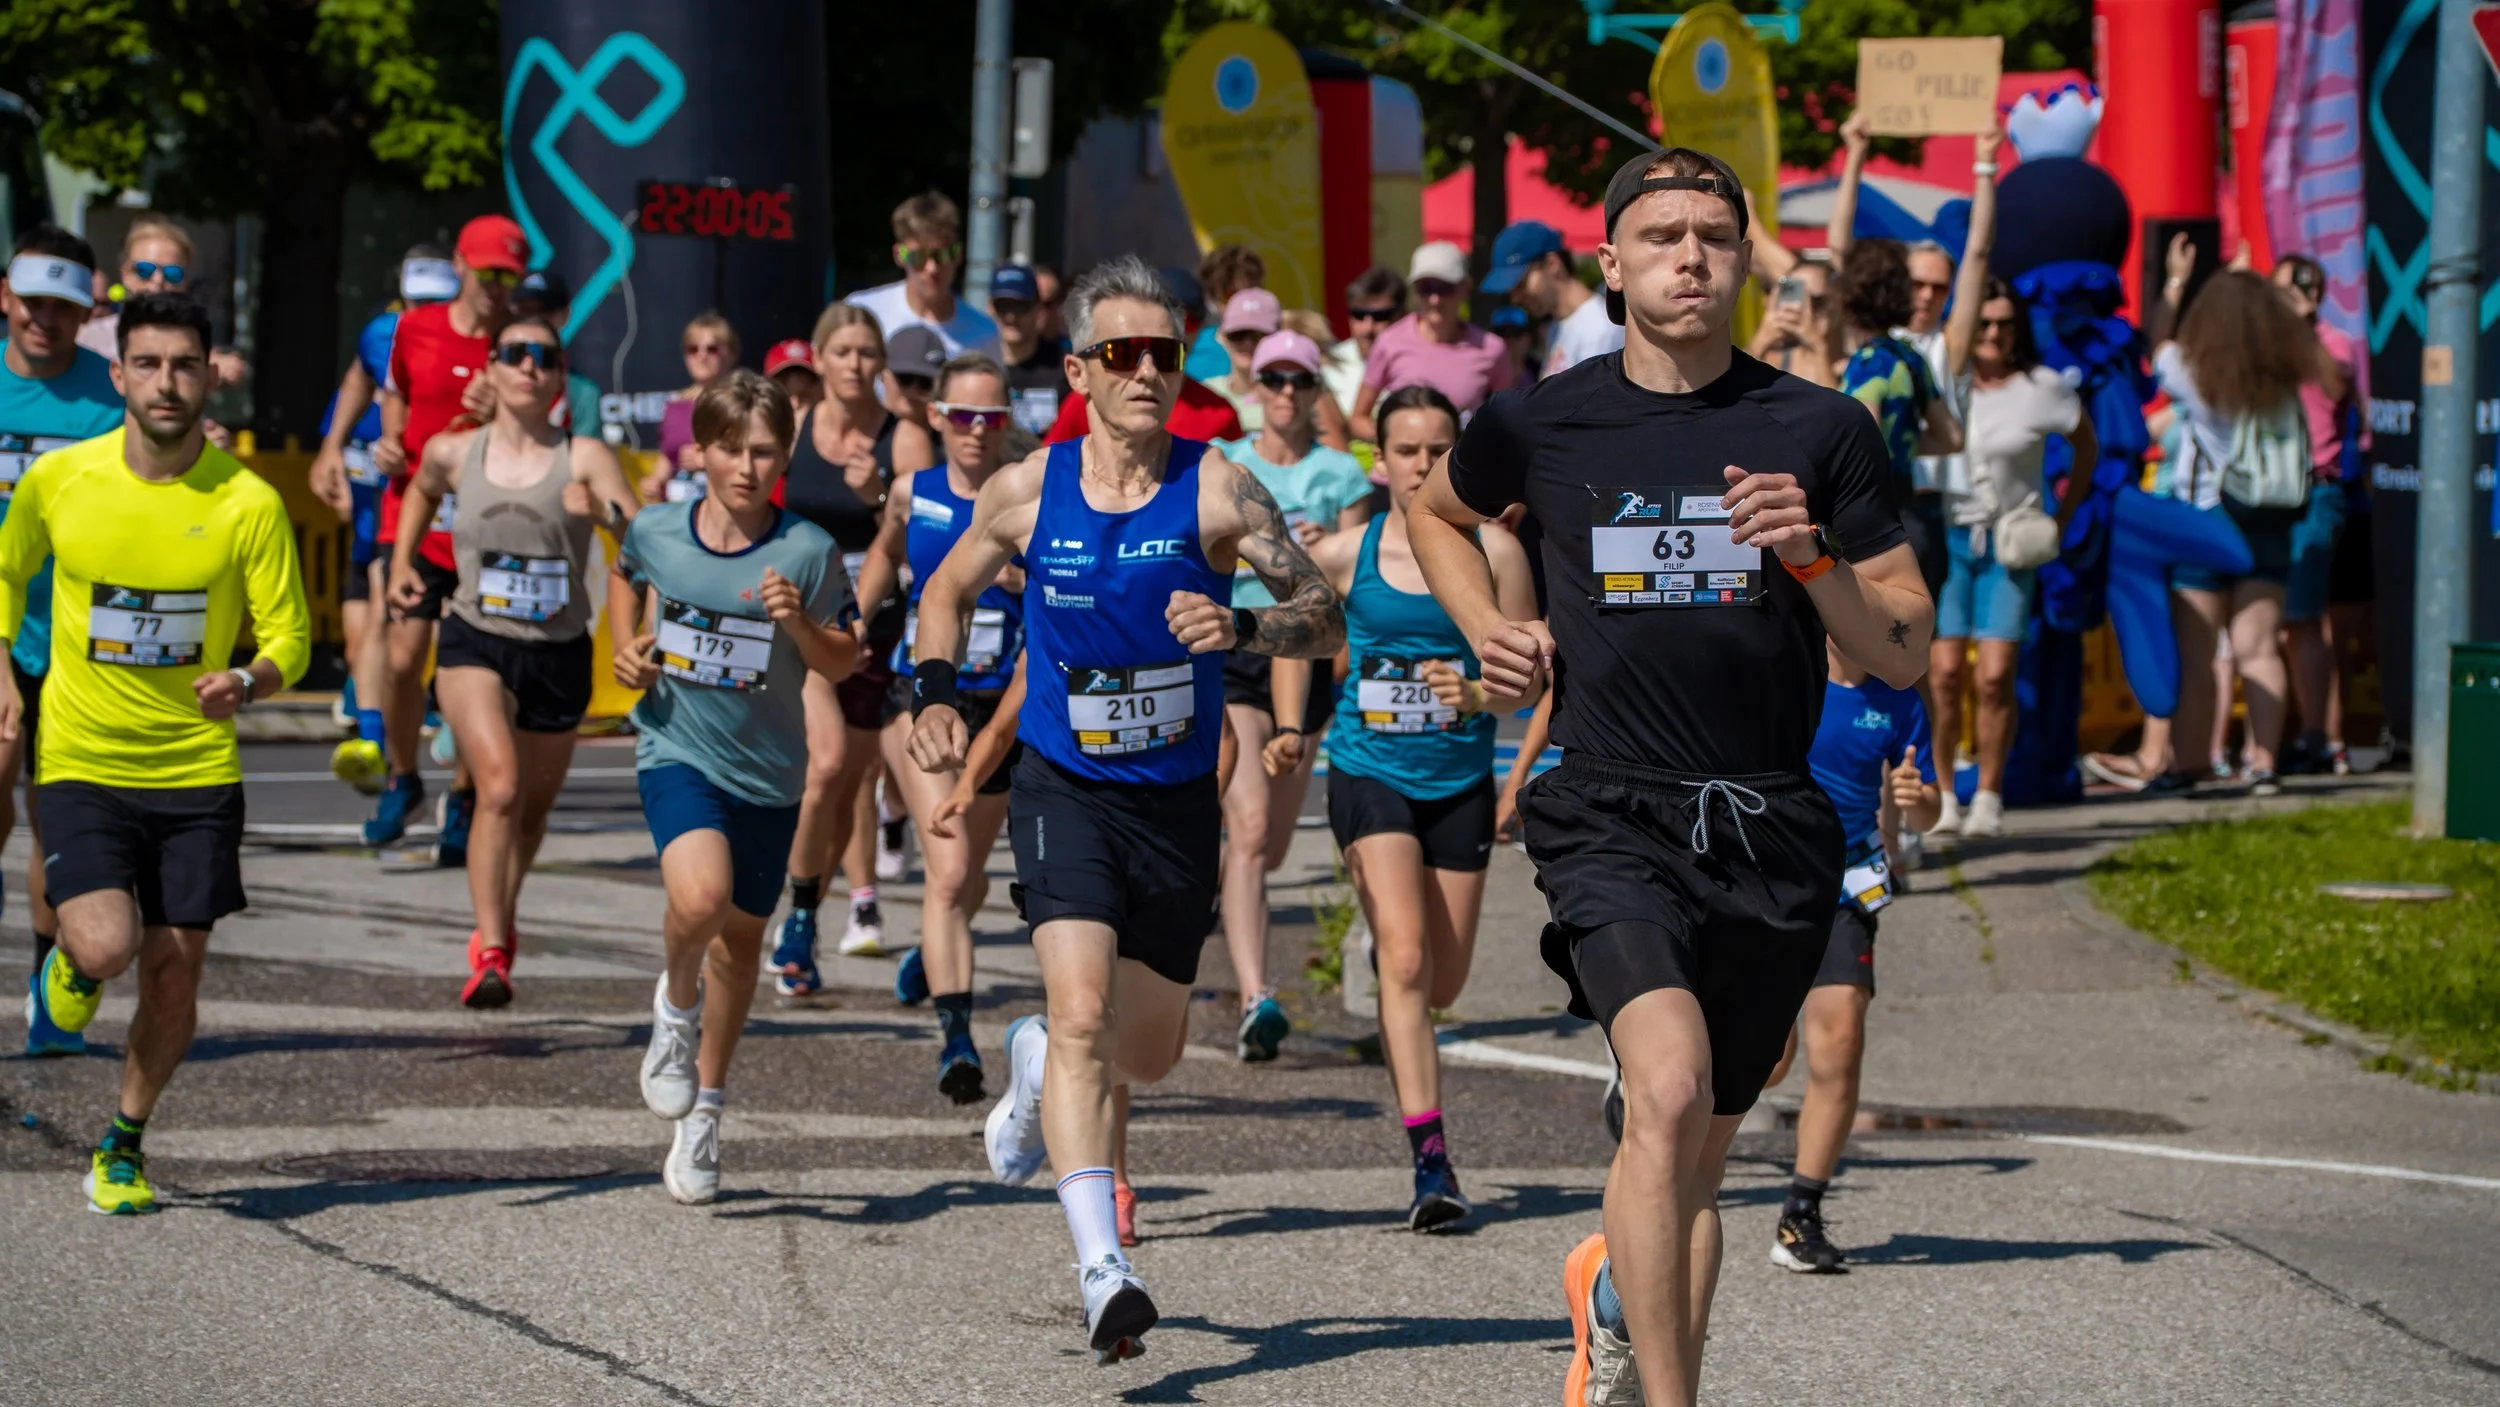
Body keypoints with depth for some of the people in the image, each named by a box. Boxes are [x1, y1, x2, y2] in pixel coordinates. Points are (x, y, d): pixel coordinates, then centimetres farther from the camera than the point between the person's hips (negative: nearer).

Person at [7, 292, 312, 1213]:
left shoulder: (249, 502, -8)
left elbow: (289, 637, -2)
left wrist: (248, 681, -23)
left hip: (199, 770, 1)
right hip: (81, 765, -1)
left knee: (174, 972, 4)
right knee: (108, 945, -21)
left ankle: (124, 1146, 28)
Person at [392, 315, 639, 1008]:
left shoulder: (584, 459, -8)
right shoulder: (453, 453, 0)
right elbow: (421, 490, 26)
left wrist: (609, 513, -41)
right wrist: (401, 561, 20)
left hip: (558, 654, 1)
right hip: (474, 643, -1)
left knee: (532, 809, 17)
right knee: (500, 785, -23)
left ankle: (499, 921, 46)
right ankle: (490, 952, -23)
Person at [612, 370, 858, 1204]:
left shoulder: (807, 552, -10)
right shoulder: (656, 531, -5)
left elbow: (842, 665, -2)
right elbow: (626, 575, 20)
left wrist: (800, 622, -21)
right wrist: (627, 647, 4)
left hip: (767, 772, 1)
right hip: (677, 752, -1)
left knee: (740, 937, 14)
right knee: (700, 896, -30)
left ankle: (703, 1115, 34)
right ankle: (675, 1003, 5)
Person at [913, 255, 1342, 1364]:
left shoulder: (1215, 491, -10)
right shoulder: (1026, 494, -4)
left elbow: (1325, 616, -15)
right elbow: (948, 588, 16)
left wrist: (1243, 629, -34)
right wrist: (933, 691, -1)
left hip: (1178, 801, 1)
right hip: (1063, 787, -1)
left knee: (1147, 1053, 14)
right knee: (1083, 1009, -23)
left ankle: (1038, 1060, 50)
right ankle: (1103, 1271, -28)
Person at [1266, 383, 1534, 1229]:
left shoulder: (1493, 551, -3)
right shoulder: (1343, 555, -2)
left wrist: (1478, 696, -20)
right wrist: (1293, 731, 6)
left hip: (1460, 781, 2)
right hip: (1370, 774, -2)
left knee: (1442, 984, 9)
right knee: (1405, 958, -19)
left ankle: (1394, 1033, 49)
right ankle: (1431, 1159, -23)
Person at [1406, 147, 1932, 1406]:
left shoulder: (1818, 431, 2)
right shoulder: (1538, 424, 2)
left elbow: (1904, 656, 3)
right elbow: (1437, 510, 26)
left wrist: (1812, 557, -14)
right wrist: (1488, 631, 9)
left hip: (1772, 830, 2)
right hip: (1613, 817, -2)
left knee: (1699, 1154, 14)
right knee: (1668, 1095, -26)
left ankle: (1614, 1290, 46)